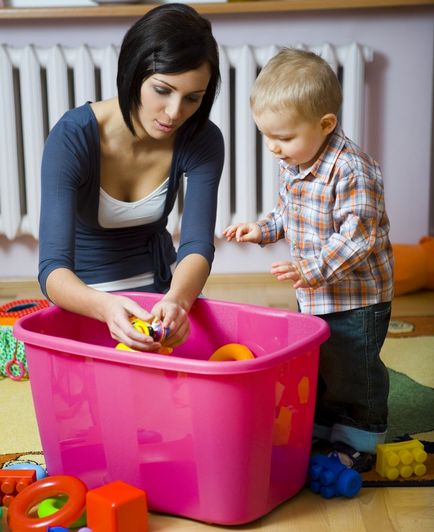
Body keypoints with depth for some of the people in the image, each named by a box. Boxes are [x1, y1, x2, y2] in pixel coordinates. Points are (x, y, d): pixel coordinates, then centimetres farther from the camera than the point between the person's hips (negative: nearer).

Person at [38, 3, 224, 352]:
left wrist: (177, 300, -45)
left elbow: (198, 246, -22)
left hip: (161, 286, 3)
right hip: (85, 296, -2)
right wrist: (106, 308, -53)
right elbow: (53, 268, -31)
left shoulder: (203, 142, -15)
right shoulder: (73, 137, -25)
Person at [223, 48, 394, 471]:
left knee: (353, 372, 6)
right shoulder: (290, 164, 1)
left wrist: (315, 269, -34)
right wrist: (263, 229, 2)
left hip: (357, 297, -8)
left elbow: (358, 234, -29)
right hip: (312, 295, 8)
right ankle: (319, 431, 39)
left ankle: (357, 444, 25)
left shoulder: (352, 170, -26)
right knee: (313, 369, 21)